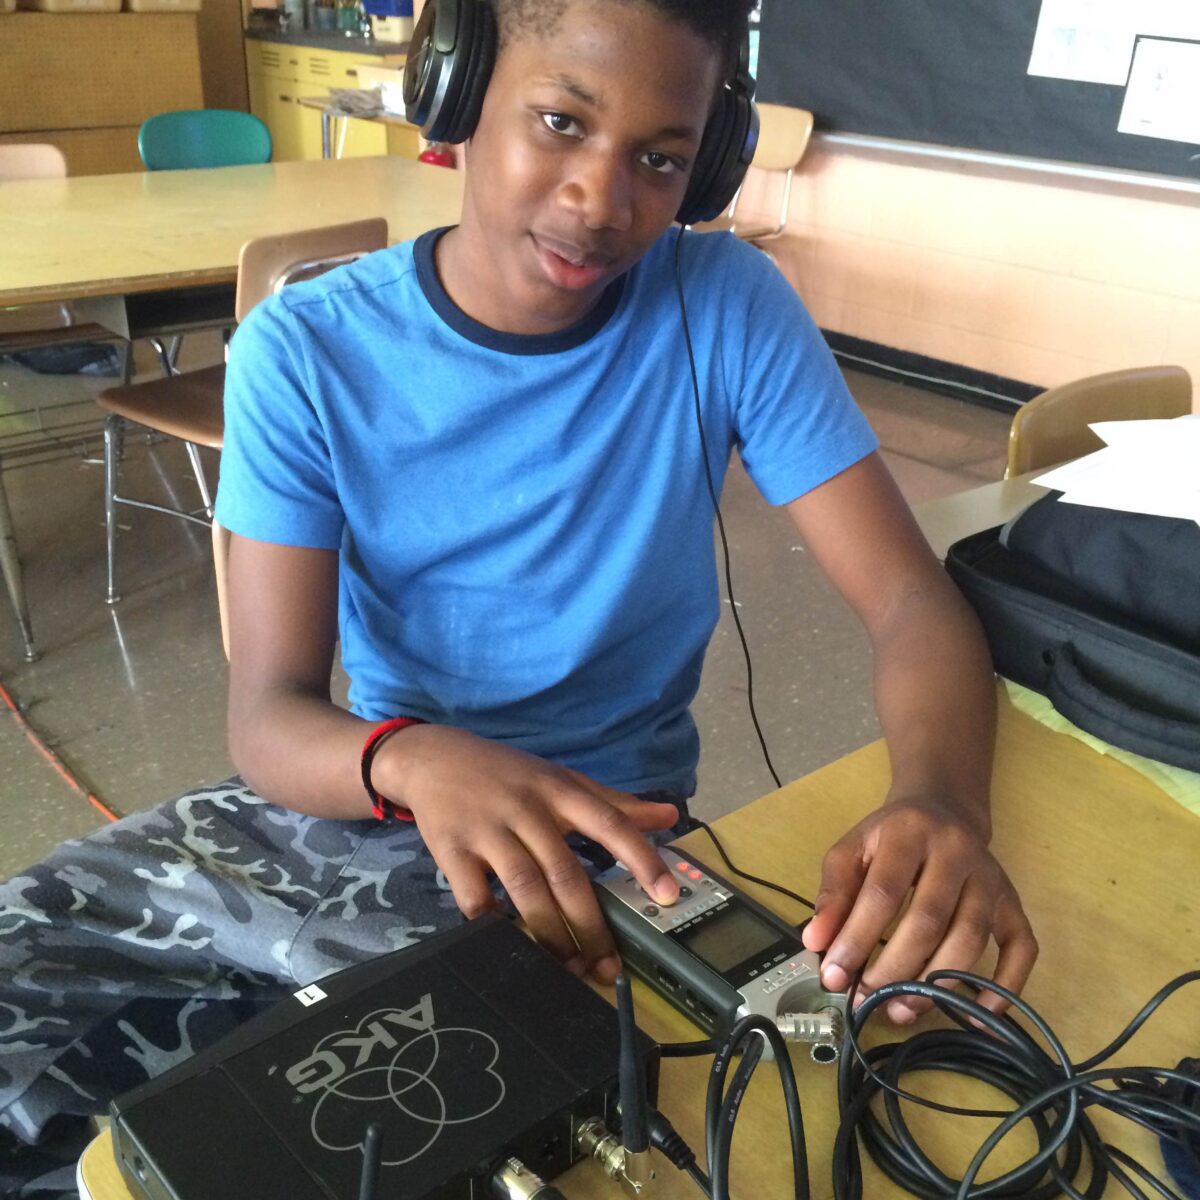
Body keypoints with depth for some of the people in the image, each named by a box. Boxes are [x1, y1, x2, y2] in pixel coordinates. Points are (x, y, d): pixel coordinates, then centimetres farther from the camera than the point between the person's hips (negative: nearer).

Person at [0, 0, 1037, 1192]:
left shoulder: (728, 308, -11)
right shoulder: (305, 349, -11)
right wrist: (414, 758, -39)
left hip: (601, 843, -1)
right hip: (362, 798, 2)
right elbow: (267, 717, -15)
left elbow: (911, 598, -13)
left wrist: (941, 801, -35)